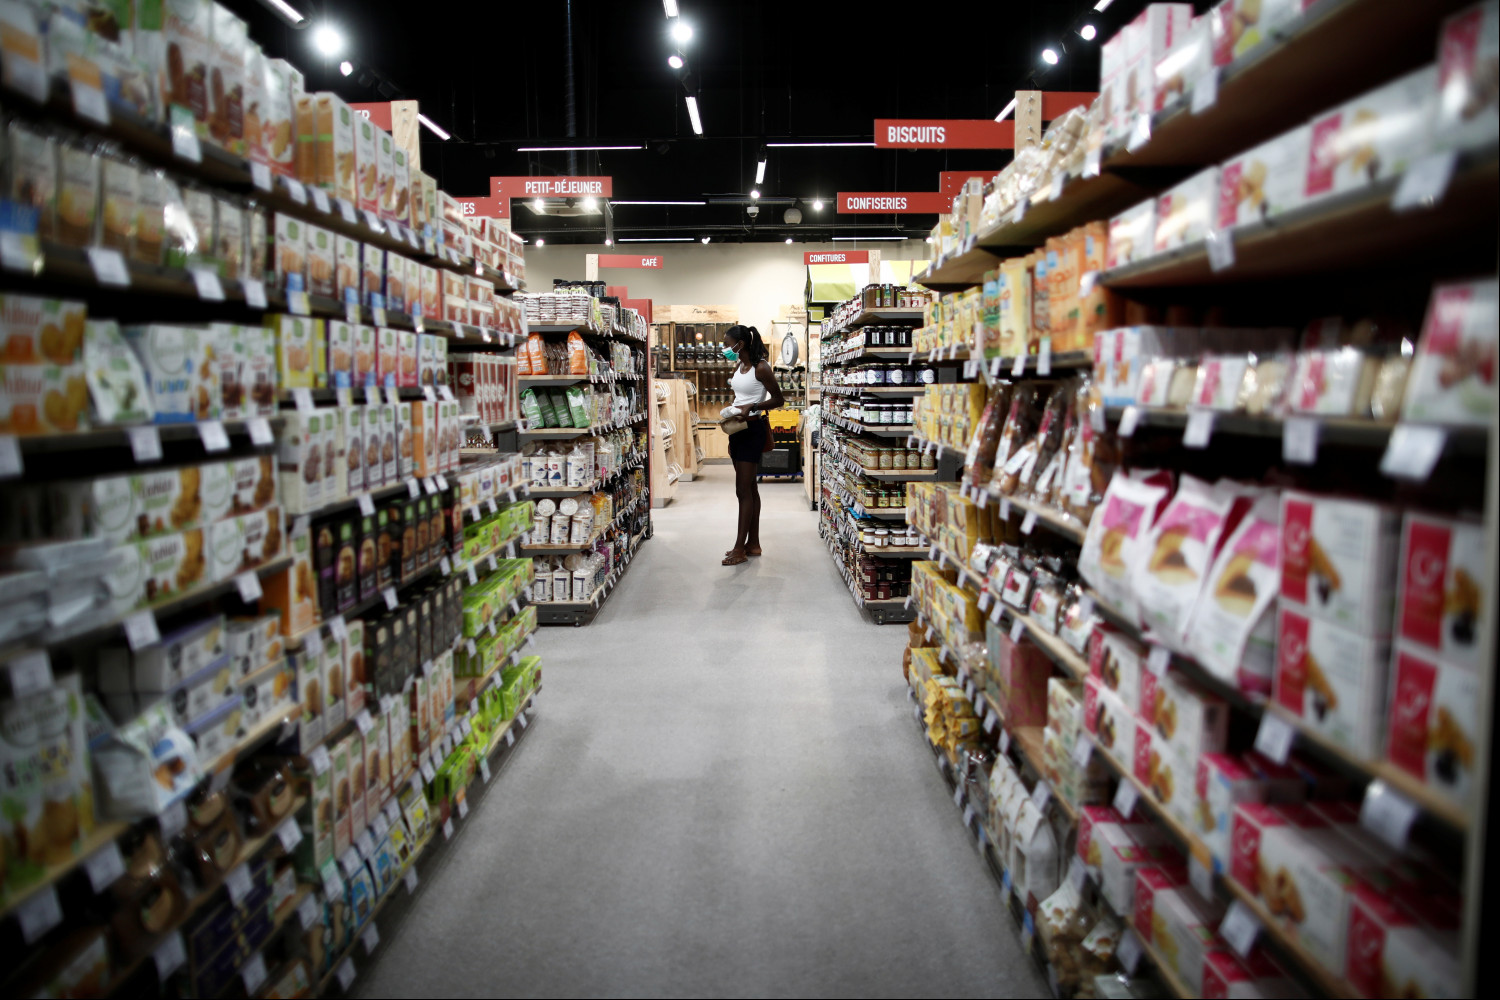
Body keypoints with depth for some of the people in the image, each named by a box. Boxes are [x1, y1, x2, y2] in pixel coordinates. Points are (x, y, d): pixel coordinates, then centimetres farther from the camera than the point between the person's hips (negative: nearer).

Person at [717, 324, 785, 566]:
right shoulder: (738, 367, 11)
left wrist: (752, 407, -23)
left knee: (743, 490, -7)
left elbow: (778, 400, -12)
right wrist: (730, 409, 8)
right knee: (749, 488, 13)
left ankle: (740, 548, -2)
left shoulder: (761, 368, -14)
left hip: (752, 429, -9)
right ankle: (753, 543, 20)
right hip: (737, 429, 9)